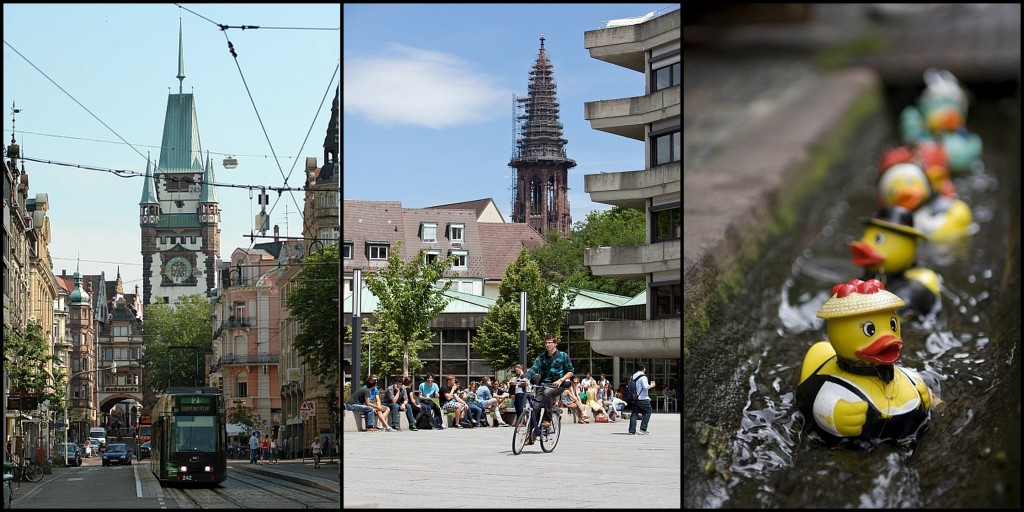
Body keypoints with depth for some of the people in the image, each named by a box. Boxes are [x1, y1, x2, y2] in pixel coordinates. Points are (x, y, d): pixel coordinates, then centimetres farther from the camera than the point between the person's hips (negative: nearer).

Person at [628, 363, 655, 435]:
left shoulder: (632, 377, 11)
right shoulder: (643, 377, -11)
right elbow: (645, 387, -20)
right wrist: (651, 385, -3)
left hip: (635, 399, 7)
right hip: (643, 399, -7)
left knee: (634, 413, 7)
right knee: (647, 412, 6)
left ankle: (632, 430, 2)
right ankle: (643, 428, -2)